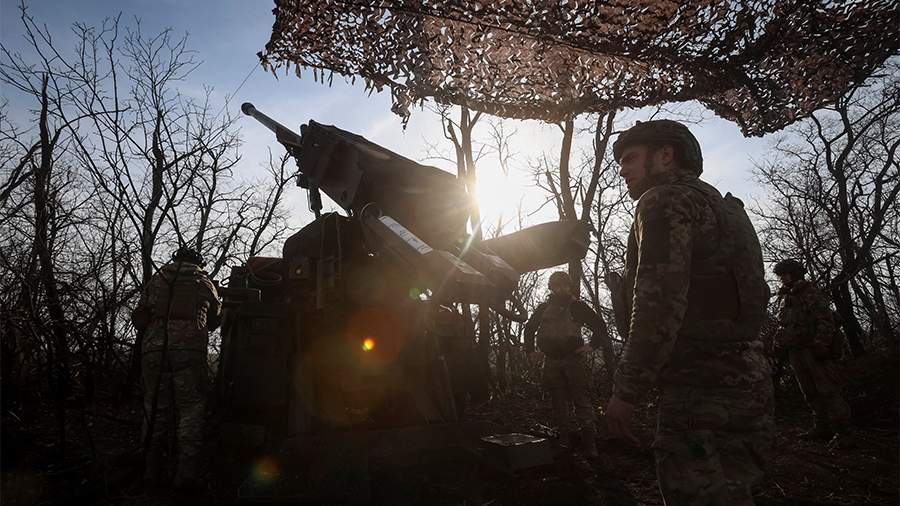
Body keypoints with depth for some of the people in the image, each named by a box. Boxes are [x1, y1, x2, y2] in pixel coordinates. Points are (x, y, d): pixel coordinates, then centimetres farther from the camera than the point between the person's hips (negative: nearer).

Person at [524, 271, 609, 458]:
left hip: (575, 358, -3)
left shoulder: (577, 306, 7)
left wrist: (591, 345, -1)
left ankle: (589, 446, -5)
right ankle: (564, 442, 15)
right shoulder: (543, 308, 15)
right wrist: (530, 351, 16)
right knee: (559, 403, 7)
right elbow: (529, 329, 26)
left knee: (582, 400, -7)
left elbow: (600, 325, 10)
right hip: (552, 362, 3)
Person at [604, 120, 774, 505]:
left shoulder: (666, 200, -8)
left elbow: (660, 301, -21)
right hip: (743, 383, 10)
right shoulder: (719, 207, 23)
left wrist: (626, 391, -17)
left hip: (704, 393, -10)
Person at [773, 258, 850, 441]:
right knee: (810, 393, 8)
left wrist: (821, 343, -19)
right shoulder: (784, 297, 18)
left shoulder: (810, 292, -3)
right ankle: (822, 428, 13)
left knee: (828, 389, -7)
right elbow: (782, 325, 24)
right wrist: (781, 343, 13)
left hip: (813, 349, -7)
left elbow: (826, 319, -10)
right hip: (794, 351, 7)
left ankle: (842, 428, -2)